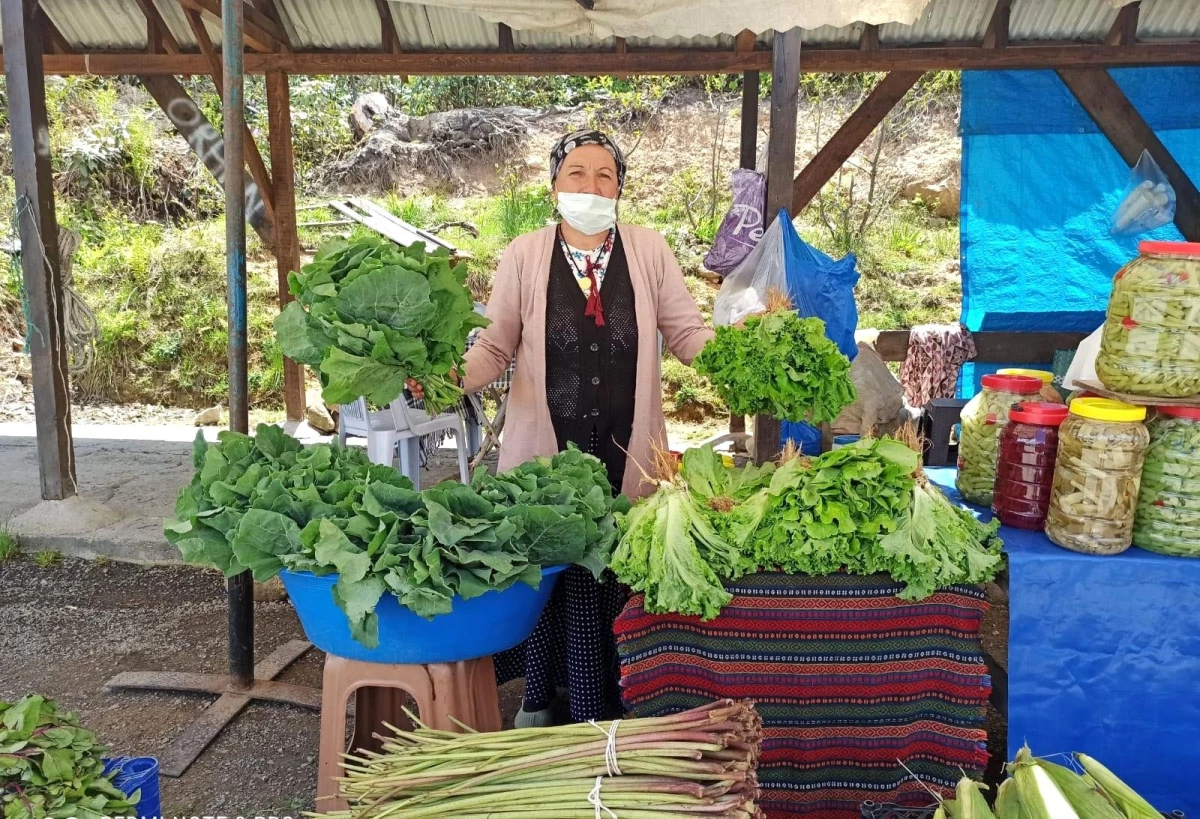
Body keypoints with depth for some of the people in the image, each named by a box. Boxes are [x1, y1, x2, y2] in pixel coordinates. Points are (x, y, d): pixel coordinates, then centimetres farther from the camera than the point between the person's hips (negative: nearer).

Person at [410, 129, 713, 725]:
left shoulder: (650, 252, 6)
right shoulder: (524, 256, 4)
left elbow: (689, 335, 5)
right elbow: (494, 346, 3)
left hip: (627, 454, 1)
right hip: (545, 452, 0)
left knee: (619, 577, 3)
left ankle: (604, 709, 23)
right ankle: (539, 698, 28)